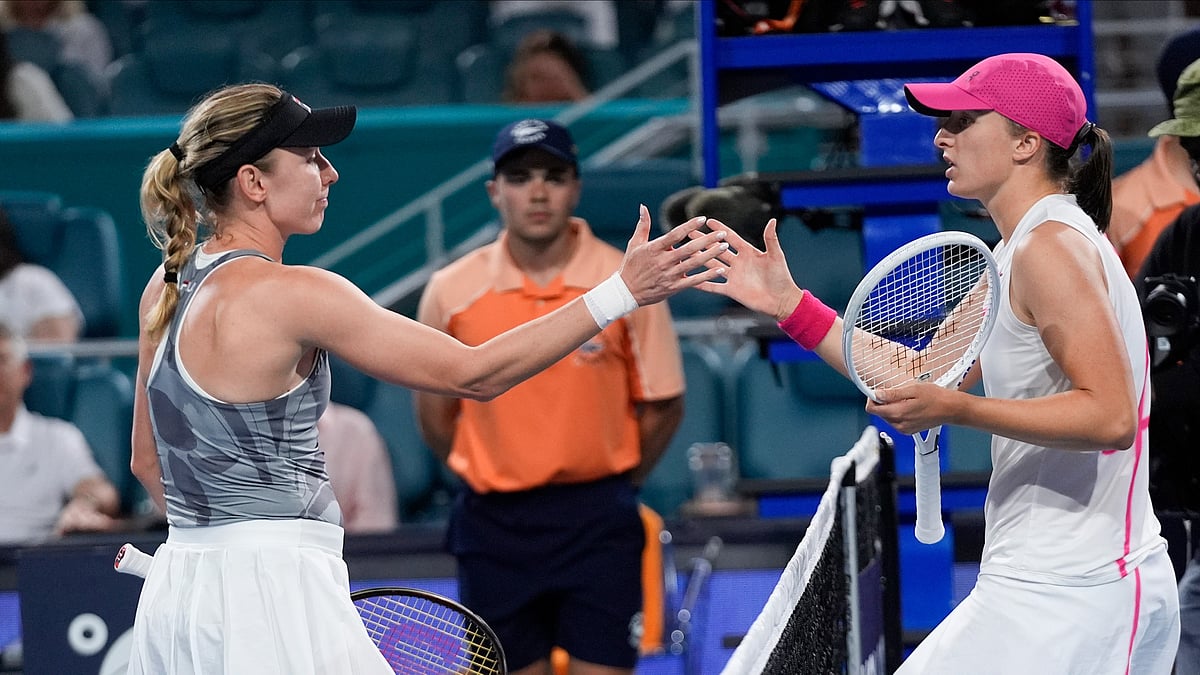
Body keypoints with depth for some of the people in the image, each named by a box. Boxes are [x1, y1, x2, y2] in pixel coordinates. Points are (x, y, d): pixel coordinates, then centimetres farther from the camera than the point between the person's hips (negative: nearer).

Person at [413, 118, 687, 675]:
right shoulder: (451, 291, -2)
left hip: (597, 524, -2)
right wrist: (491, 480, 11)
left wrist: (609, 484, 6)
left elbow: (662, 406, 3)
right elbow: (435, 412, 10)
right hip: (494, 525, 2)